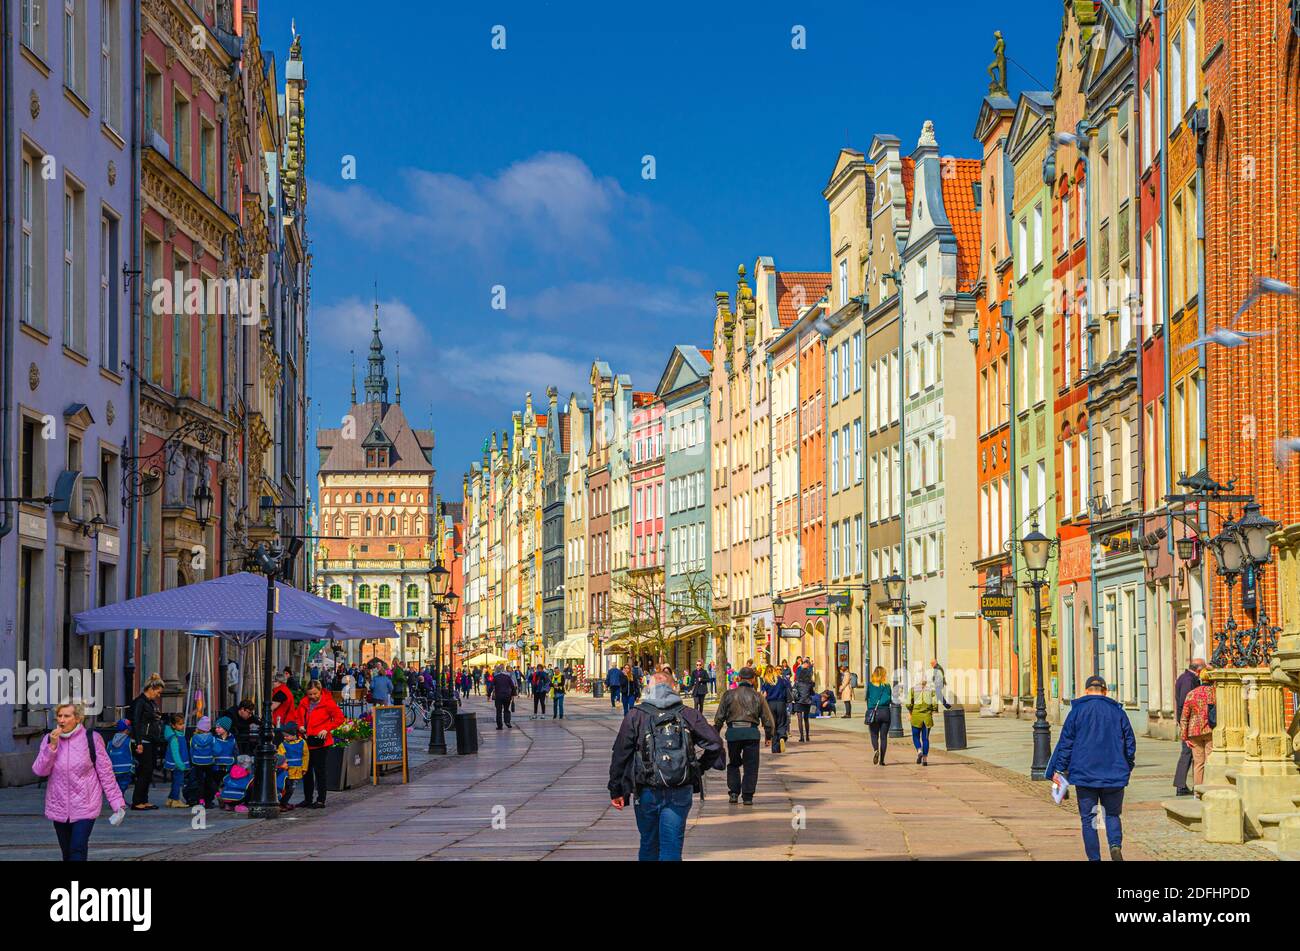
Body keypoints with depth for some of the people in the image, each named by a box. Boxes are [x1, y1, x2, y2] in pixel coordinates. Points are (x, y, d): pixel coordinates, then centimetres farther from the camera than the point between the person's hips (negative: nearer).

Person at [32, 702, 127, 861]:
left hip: (85, 806, -4)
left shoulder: (91, 739, -7)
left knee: (78, 849, -17)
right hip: (59, 806, 4)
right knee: (67, 853, 12)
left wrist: (117, 803, -6)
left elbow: (106, 773, -4)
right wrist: (52, 746, -17)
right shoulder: (49, 739, 3)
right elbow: (40, 771, -5)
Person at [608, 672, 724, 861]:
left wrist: (616, 791, 6)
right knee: (672, 847, 0)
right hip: (680, 793, 0)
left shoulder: (635, 716, 0)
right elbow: (715, 744, -1)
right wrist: (699, 769, 14)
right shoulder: (688, 715, 3)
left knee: (649, 845, 15)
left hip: (646, 793, 0)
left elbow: (620, 755, -1)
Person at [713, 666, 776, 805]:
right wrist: (769, 735, 19)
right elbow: (768, 718, 7)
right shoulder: (758, 696, 4)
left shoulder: (728, 695, 4)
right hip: (751, 733, -1)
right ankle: (747, 797, 3)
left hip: (733, 732, 1)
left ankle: (733, 793, 8)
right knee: (750, 766, 7)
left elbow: (719, 717, 4)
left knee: (733, 764, 18)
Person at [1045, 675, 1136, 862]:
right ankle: (1116, 845, -14)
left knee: (1088, 818, 6)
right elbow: (1130, 743, 10)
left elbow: (1065, 743, -1)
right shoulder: (1117, 711, 5)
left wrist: (1059, 769, 6)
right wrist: (1127, 768, 23)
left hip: (1084, 774, -1)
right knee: (1112, 814, 12)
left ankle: (1094, 858, 2)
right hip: (1114, 774, 2)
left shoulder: (1077, 711, 0)